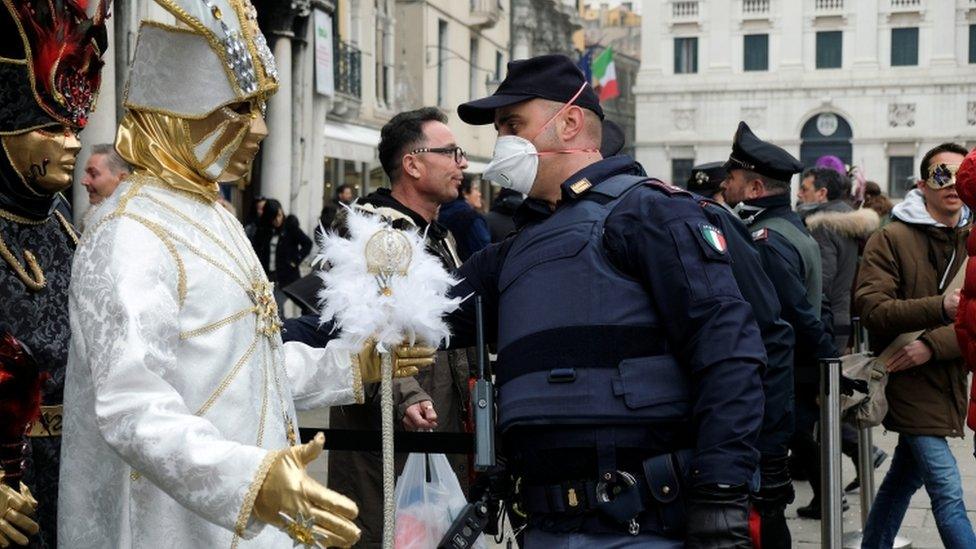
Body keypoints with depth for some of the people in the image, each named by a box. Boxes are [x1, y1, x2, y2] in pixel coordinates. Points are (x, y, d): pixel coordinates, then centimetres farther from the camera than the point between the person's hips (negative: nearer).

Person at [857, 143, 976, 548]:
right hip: (907, 380, -5)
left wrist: (933, 345, -19)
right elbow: (872, 310, -16)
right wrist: (940, 307, -29)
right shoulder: (890, 240, -5)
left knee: (906, 476, 16)